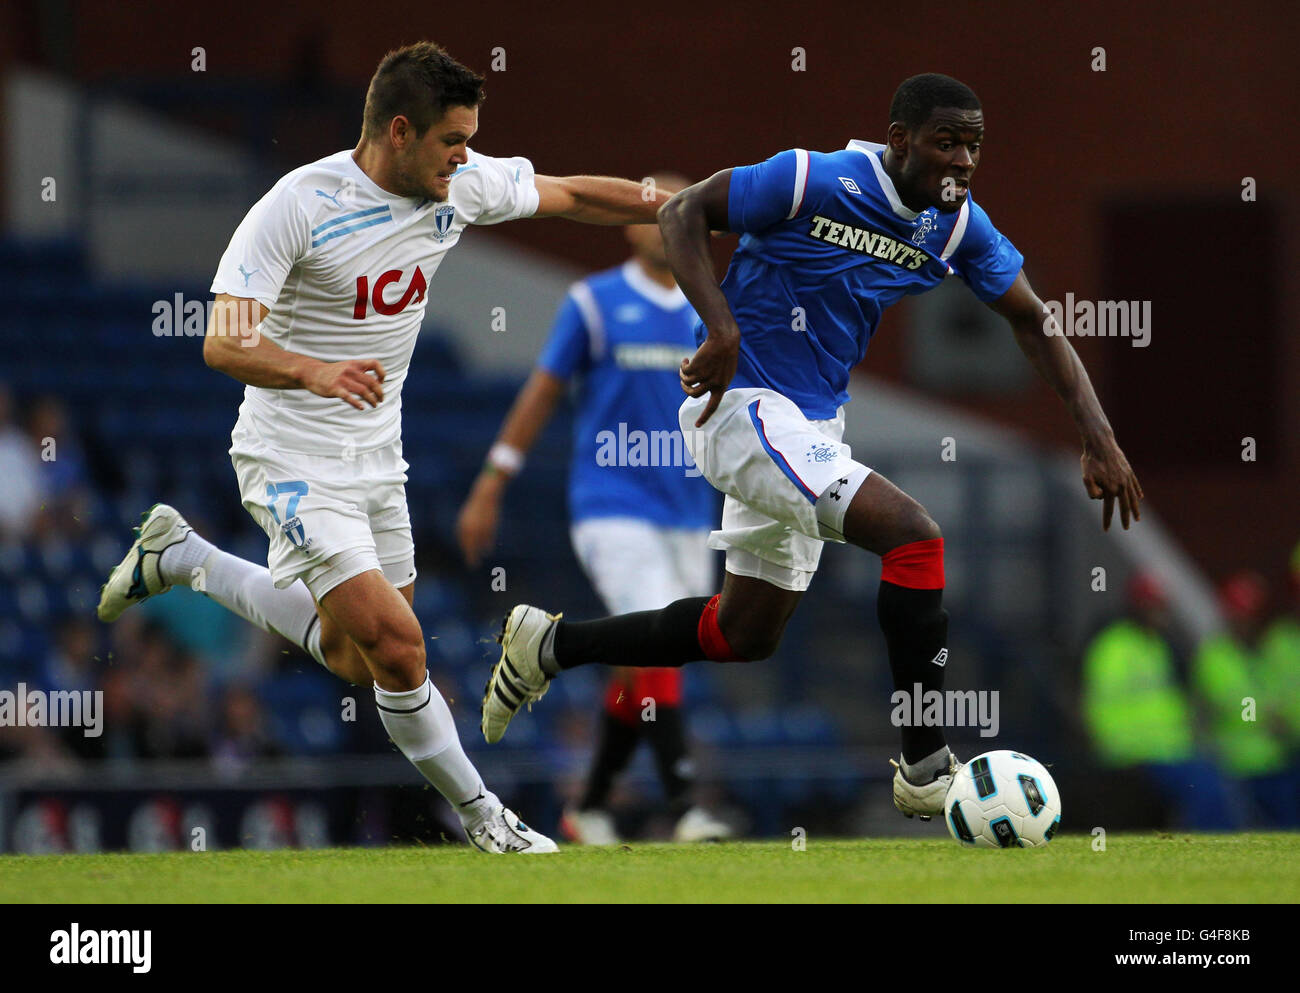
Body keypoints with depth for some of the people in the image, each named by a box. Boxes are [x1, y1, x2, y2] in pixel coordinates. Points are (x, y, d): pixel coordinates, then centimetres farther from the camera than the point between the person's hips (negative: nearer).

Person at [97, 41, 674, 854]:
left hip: (376, 459, 7)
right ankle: (482, 816, 3)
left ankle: (182, 558, 33)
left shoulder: (458, 186, -3)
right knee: (398, 650, -17)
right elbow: (224, 342, -28)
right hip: (295, 461, -7)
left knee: (359, 659, 16)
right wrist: (315, 372, -45)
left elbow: (574, 196, 12)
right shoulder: (299, 206, -22)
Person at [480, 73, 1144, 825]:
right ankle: (927, 770, -18)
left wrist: (1099, 439, -3)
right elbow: (684, 213, -11)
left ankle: (550, 646, 32)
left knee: (747, 634, 16)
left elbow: (1035, 323, 7)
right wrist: (722, 330, -24)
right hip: (745, 404, -9)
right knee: (914, 536, -23)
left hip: (812, 425, 9)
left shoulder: (958, 226, 0)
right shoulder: (815, 182, -19)